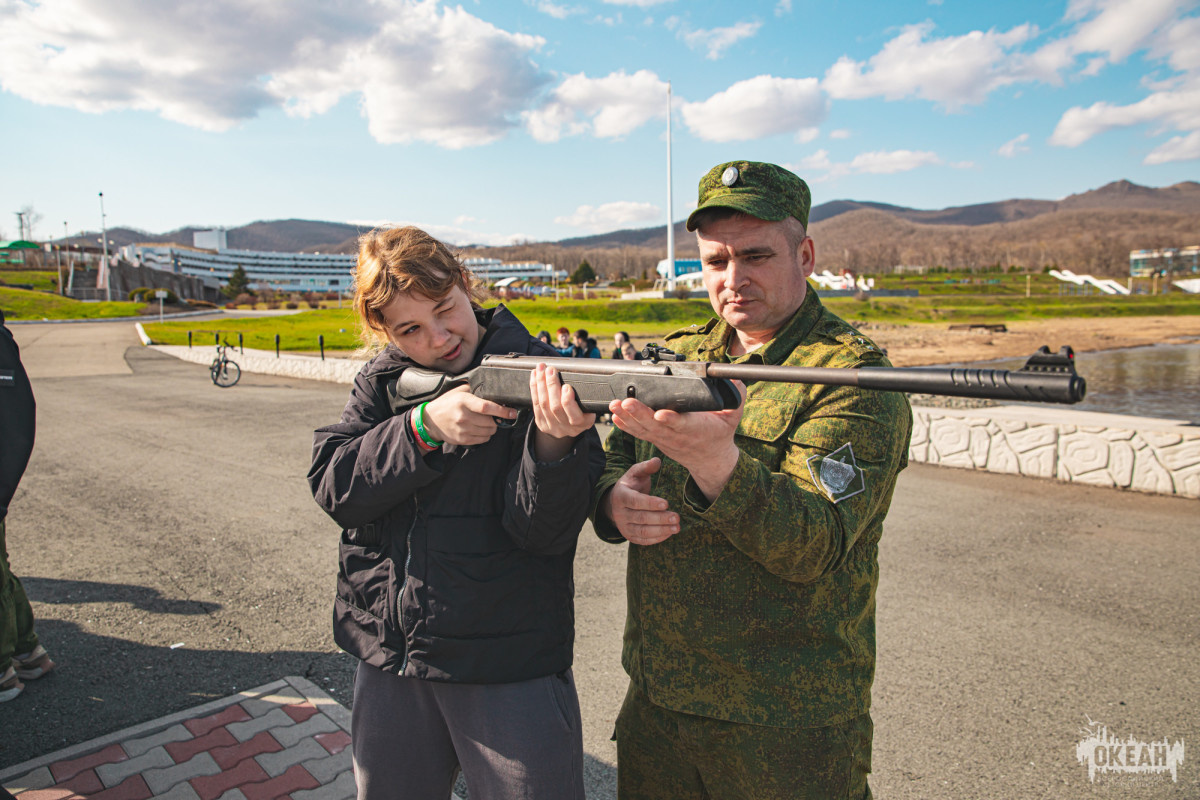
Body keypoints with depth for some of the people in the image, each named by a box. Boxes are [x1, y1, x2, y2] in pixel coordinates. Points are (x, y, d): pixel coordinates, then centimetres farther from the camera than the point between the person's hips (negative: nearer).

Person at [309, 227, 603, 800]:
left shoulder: (539, 378, -10)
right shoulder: (380, 382, 4)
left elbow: (544, 531, -16)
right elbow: (333, 486, -8)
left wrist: (554, 441, -36)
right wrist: (426, 426, -22)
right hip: (389, 663, 5)